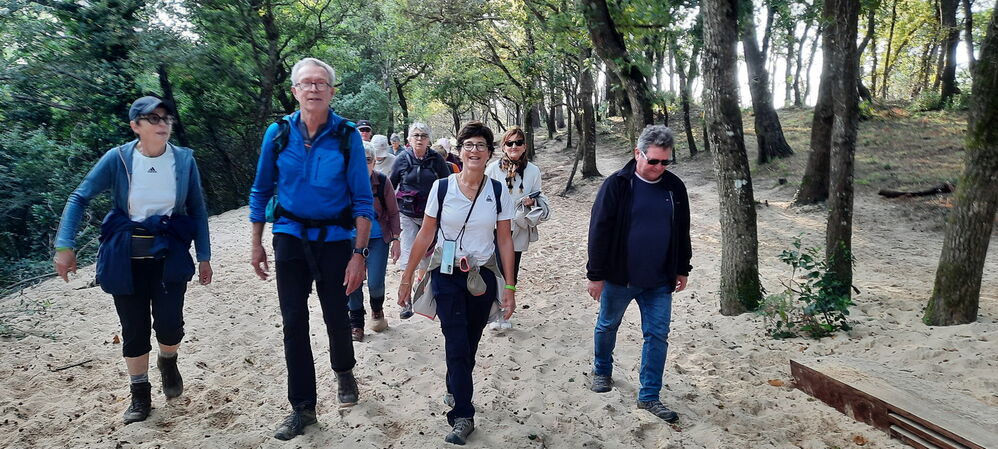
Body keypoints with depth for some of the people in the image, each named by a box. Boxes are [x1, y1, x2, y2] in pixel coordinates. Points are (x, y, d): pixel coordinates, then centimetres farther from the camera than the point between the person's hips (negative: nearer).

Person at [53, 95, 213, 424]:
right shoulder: (117, 159, -7)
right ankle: (140, 395, 27)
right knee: (134, 329, 7)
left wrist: (204, 256, 2)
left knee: (169, 324, -11)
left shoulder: (184, 159, -3)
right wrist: (65, 245, -11)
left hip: (169, 254, 0)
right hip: (126, 257, 0)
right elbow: (79, 198, -2)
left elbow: (197, 209, 3)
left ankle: (168, 361, 25)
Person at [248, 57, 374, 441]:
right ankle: (302, 407, 19)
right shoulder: (278, 133, -4)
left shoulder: (347, 136, -10)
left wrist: (359, 254, -13)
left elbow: (363, 200, -9)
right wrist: (256, 245, 6)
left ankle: (344, 372, 42)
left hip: (334, 239, -1)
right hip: (290, 238, 2)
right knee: (294, 324, 4)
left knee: (337, 318, 10)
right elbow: (261, 191, 6)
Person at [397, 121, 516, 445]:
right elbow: (425, 236, -1)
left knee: (469, 345, 14)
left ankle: (455, 390, 41)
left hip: (482, 277, 2)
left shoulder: (498, 193, -4)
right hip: (447, 276, -2)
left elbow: (505, 242, 0)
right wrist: (407, 278, 0)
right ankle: (462, 416, 5)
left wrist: (509, 289, -2)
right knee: (456, 345, -5)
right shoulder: (441, 188, -7)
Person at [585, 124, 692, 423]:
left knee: (657, 336, 5)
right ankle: (602, 370, 42)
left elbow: (682, 232, 11)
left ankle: (649, 396, 17)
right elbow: (599, 231, -12)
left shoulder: (675, 187, 0)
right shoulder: (617, 185, -13)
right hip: (618, 278, -3)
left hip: (659, 282, 3)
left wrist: (682, 269, 13)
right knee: (607, 325, 16)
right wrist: (596, 275, -12)